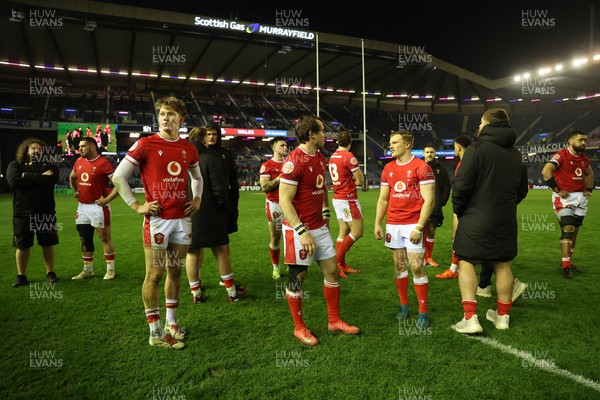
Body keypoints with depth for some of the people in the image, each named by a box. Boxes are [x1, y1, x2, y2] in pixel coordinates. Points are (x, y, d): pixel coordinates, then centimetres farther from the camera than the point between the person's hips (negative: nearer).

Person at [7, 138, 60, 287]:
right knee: (22, 245, 8)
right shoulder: (15, 165, 7)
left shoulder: (50, 166, 6)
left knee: (47, 244, 7)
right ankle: (21, 276, 22)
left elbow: (50, 181, -16)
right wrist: (40, 178, -12)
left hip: (45, 212, 0)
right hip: (22, 213, 0)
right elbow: (14, 181, -14)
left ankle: (50, 273, 20)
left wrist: (27, 176, -11)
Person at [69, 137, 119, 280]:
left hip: (98, 206, -8)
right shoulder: (79, 162, 9)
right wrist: (75, 191, 16)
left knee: (104, 238, 2)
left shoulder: (103, 163, -14)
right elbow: (72, 177, 30)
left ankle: (110, 270, 13)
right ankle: (88, 270, 28)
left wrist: (107, 199, -19)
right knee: (84, 239, 14)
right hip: (82, 206, 8)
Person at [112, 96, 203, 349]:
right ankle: (155, 333, 12)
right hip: (157, 219, -5)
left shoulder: (188, 148, 8)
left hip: (182, 219, 5)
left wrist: (197, 199, 12)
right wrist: (137, 206, -7)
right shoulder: (146, 144, -6)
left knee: (175, 272, 13)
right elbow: (118, 177, -3)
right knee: (154, 274, 1)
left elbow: (197, 177, 26)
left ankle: (171, 322, 28)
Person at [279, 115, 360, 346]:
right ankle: (299, 327, 22)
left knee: (332, 270, 11)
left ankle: (334, 321, 28)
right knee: (297, 276, 4)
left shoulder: (321, 159, 10)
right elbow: (284, 200, -20)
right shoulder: (294, 161, -17)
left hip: (319, 227, 8)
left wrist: (325, 213, 16)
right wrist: (302, 231, -24)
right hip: (298, 229, -8)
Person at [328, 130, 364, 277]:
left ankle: (342, 265, 16)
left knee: (343, 232, 11)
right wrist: (354, 181, 8)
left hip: (337, 198, 8)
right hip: (348, 200, -8)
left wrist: (350, 180, 6)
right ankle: (336, 261, -3)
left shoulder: (333, 156, 9)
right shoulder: (349, 157, -15)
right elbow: (360, 181, -11)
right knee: (358, 231, -2)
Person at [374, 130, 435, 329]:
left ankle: (423, 312, 7)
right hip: (393, 224, 5)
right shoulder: (388, 168, 11)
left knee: (417, 266, -5)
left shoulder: (421, 167, -7)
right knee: (399, 265, 11)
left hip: (413, 225, -5)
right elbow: (382, 199, 15)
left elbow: (429, 200, -11)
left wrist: (419, 227, -17)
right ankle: (403, 305, 25)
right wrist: (377, 224, 7)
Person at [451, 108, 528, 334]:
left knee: (466, 262, 2)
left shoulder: (477, 149, -12)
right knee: (502, 265, 15)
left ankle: (470, 319, -4)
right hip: (506, 221, 7)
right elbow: (522, 190, 17)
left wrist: (459, 209, -2)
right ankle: (503, 315, 28)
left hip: (476, 220, -6)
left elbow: (462, 184, -17)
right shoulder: (516, 154, 11)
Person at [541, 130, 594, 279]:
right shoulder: (561, 155, -13)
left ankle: (568, 262, 22)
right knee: (568, 230, -12)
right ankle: (565, 266, -7)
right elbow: (546, 171, -26)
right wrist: (557, 190, -21)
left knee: (574, 231, 11)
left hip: (580, 198, 8)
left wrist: (589, 189, 13)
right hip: (565, 198, -8)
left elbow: (589, 174, 29)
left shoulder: (584, 158, 12)